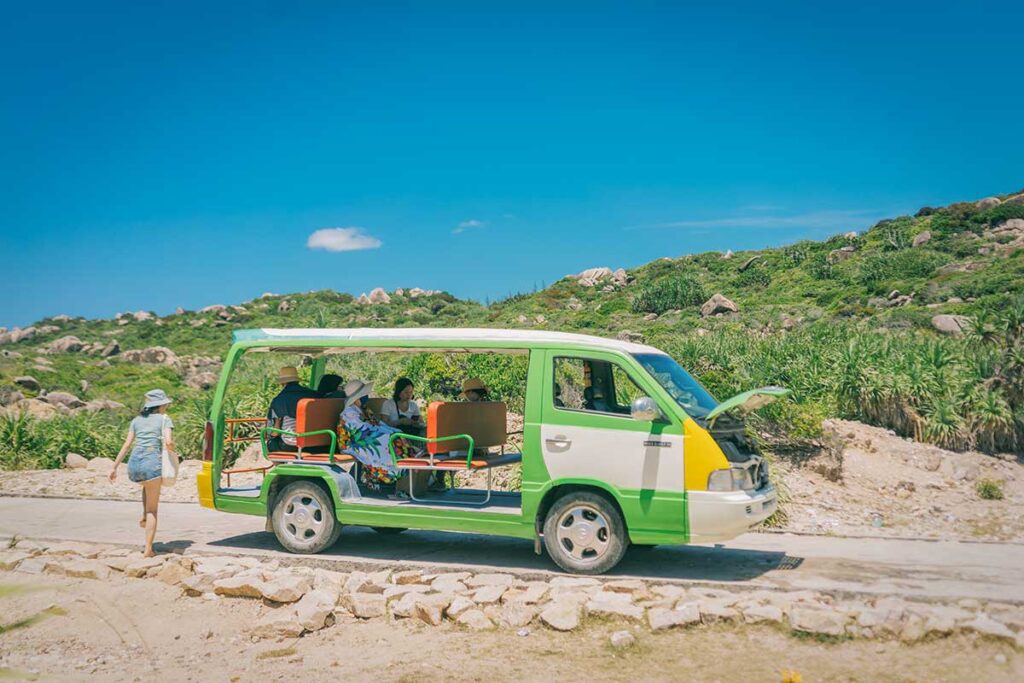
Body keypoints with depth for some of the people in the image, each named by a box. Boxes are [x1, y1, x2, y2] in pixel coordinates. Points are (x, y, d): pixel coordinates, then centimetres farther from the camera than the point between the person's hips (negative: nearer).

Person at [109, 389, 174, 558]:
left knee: (148, 483, 41)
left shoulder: (137, 419, 17)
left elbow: (126, 445, 12)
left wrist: (115, 467, 14)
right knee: (153, 509, 7)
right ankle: (148, 549, 1)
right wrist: (172, 449, 11)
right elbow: (168, 442, -11)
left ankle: (144, 517, 26)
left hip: (134, 463, 5)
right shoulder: (164, 419, 4)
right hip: (152, 462, -5)